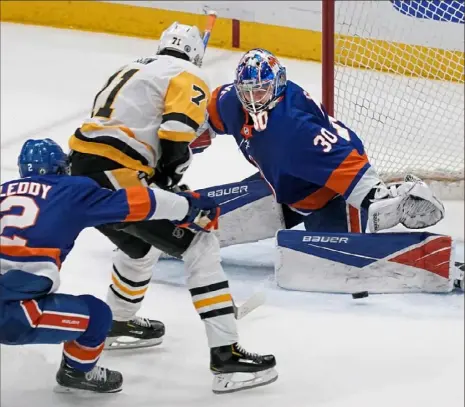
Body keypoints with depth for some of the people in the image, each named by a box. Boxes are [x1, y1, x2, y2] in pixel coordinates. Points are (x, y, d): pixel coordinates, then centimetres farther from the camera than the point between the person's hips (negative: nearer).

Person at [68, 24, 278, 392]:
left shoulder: (133, 70, 27)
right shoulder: (189, 77, 3)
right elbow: (176, 134, -13)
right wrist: (173, 175, 4)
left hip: (82, 167, 9)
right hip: (117, 176, -9)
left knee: (141, 246, 33)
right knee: (200, 248, -4)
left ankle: (118, 324, 51)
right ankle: (225, 354, -11)